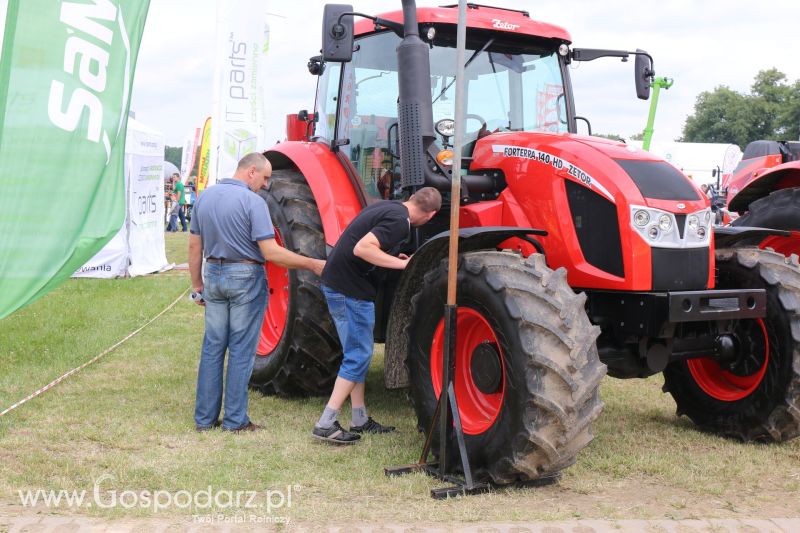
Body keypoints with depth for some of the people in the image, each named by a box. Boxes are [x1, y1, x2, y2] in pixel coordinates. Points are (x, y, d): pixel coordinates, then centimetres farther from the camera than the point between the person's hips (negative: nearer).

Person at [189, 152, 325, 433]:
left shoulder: (205, 197, 6)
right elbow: (271, 253, -20)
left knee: (212, 346, 11)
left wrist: (197, 284, 17)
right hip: (246, 277, -6)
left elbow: (195, 246, 9)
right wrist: (312, 265, -14)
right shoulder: (253, 201, -15)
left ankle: (204, 417, 15)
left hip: (214, 275, 6)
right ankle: (235, 420, 8)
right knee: (241, 351, 3)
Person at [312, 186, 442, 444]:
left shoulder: (385, 206, 13)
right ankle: (325, 424, -4)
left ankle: (360, 420, 23)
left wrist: (392, 258, 23)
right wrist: (402, 263, -21)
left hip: (336, 282, 10)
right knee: (358, 356, -4)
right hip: (350, 288, -10)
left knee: (358, 354, 16)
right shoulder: (399, 220, -16)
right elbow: (362, 248, -27)